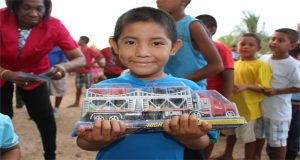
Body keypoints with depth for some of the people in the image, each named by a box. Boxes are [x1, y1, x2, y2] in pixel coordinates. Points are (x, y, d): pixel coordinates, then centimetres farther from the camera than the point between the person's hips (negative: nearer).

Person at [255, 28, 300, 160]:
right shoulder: (263, 58, 1)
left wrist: (277, 91, -21)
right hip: (260, 106, 6)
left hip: (278, 110, -6)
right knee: (258, 135, 22)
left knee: (278, 141, 8)